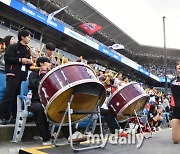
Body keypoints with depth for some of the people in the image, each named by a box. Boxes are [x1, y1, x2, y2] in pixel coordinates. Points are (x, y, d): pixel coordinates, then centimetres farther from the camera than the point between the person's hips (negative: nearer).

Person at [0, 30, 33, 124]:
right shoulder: (13, 47, 2)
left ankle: (15, 116, 14)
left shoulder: (27, 50, 20)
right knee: (9, 96, -9)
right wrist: (20, 60, -15)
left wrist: (30, 62, -1)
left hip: (23, 76, 6)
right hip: (13, 74, -6)